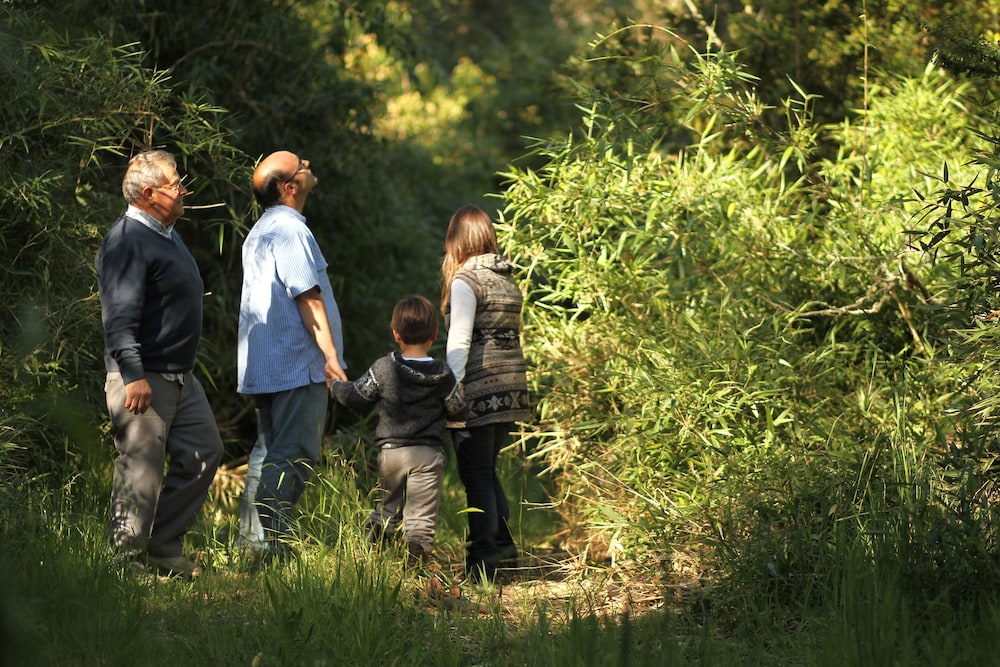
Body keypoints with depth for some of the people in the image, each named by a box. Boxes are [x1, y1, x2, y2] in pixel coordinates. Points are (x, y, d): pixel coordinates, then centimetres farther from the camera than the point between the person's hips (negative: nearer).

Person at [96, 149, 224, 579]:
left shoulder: (166, 234, 16)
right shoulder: (127, 241, -16)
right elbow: (119, 316, -23)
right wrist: (133, 375, -29)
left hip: (180, 377, 10)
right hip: (144, 378, -10)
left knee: (203, 453, 12)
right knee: (141, 468, -7)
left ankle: (164, 546, 19)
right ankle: (127, 557, 1)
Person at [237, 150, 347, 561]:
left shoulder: (258, 232, 19)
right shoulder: (290, 230, -13)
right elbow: (307, 297, -18)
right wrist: (330, 353, -19)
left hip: (263, 366, 10)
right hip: (298, 364, -10)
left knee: (268, 451, 14)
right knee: (295, 455, -8)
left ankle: (251, 536, 13)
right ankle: (271, 540, -12)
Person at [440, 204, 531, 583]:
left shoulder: (466, 279, -9)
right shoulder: (508, 280, 12)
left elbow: (459, 342, -14)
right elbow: (510, 335, 14)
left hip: (480, 391, -7)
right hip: (512, 388, 7)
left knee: (476, 476, -1)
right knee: (486, 471, 20)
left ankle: (483, 564, -2)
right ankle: (503, 546, 22)